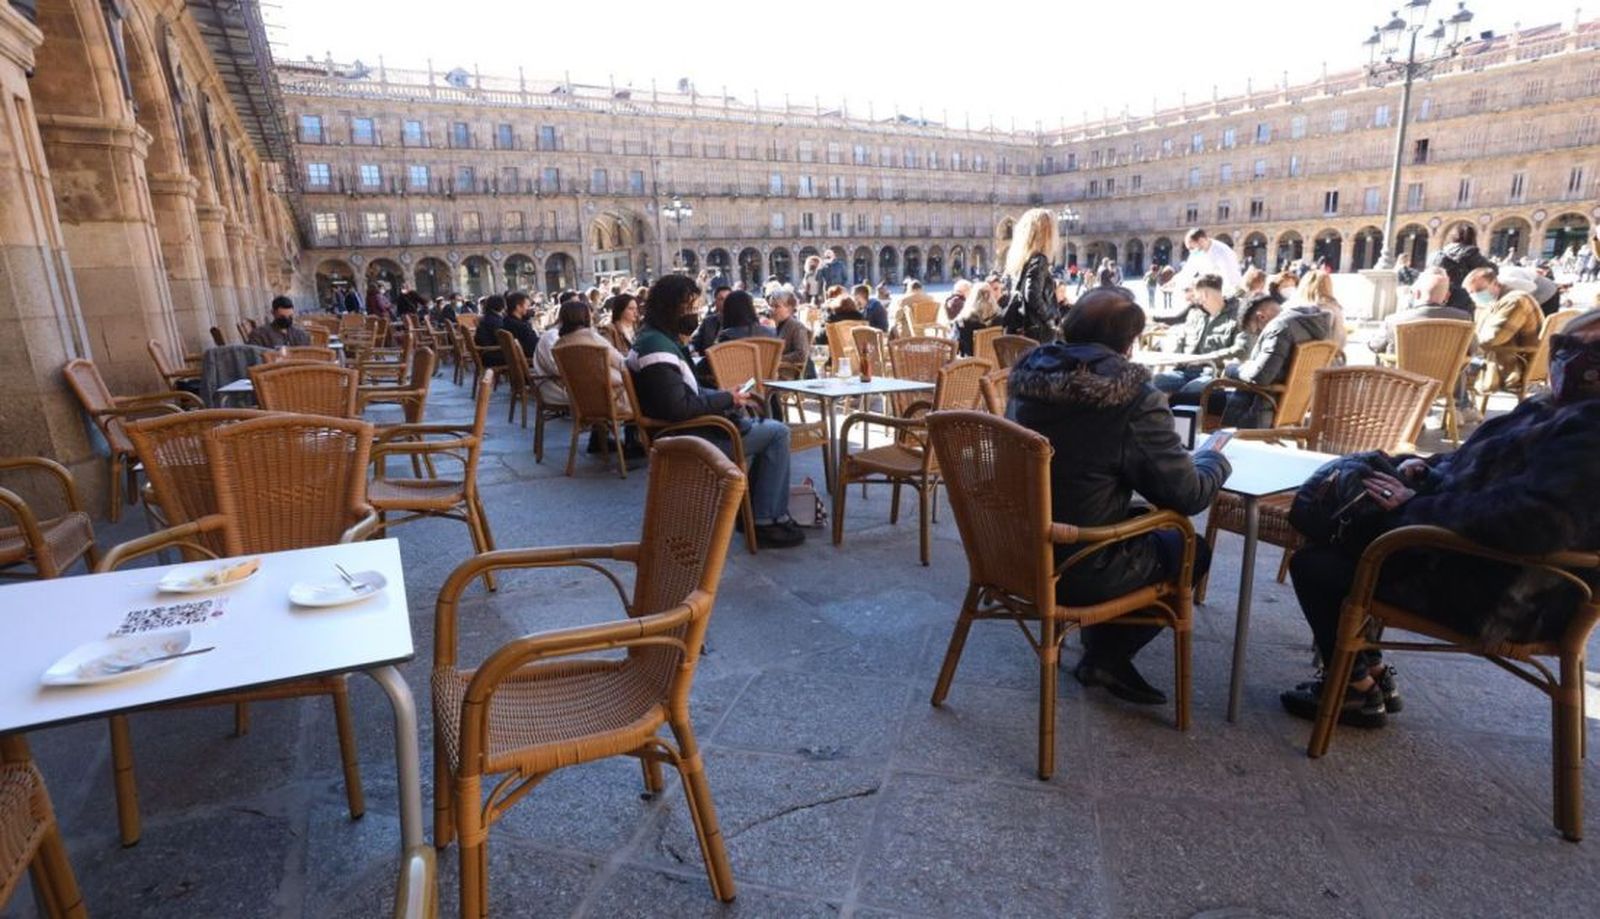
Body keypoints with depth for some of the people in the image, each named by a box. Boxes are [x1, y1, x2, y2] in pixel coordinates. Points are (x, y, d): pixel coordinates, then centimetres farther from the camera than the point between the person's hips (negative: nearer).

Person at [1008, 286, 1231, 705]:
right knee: (1192, 551, 20)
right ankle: (1106, 656, 18)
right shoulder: (1136, 401, -21)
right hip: (1082, 570, -6)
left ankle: (1102, 654, 29)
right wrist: (1213, 457, 9)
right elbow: (1189, 495, -13)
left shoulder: (1028, 377, -3)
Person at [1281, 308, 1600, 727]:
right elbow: (1475, 465, 22)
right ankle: (1368, 671, 21)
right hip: (1478, 565, 11)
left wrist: (1415, 507, -25)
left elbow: (1528, 521, -35)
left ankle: (1360, 692, 9)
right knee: (1335, 540, 17)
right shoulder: (1554, 411, 9)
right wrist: (1424, 466, 0)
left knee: (1313, 564, -9)